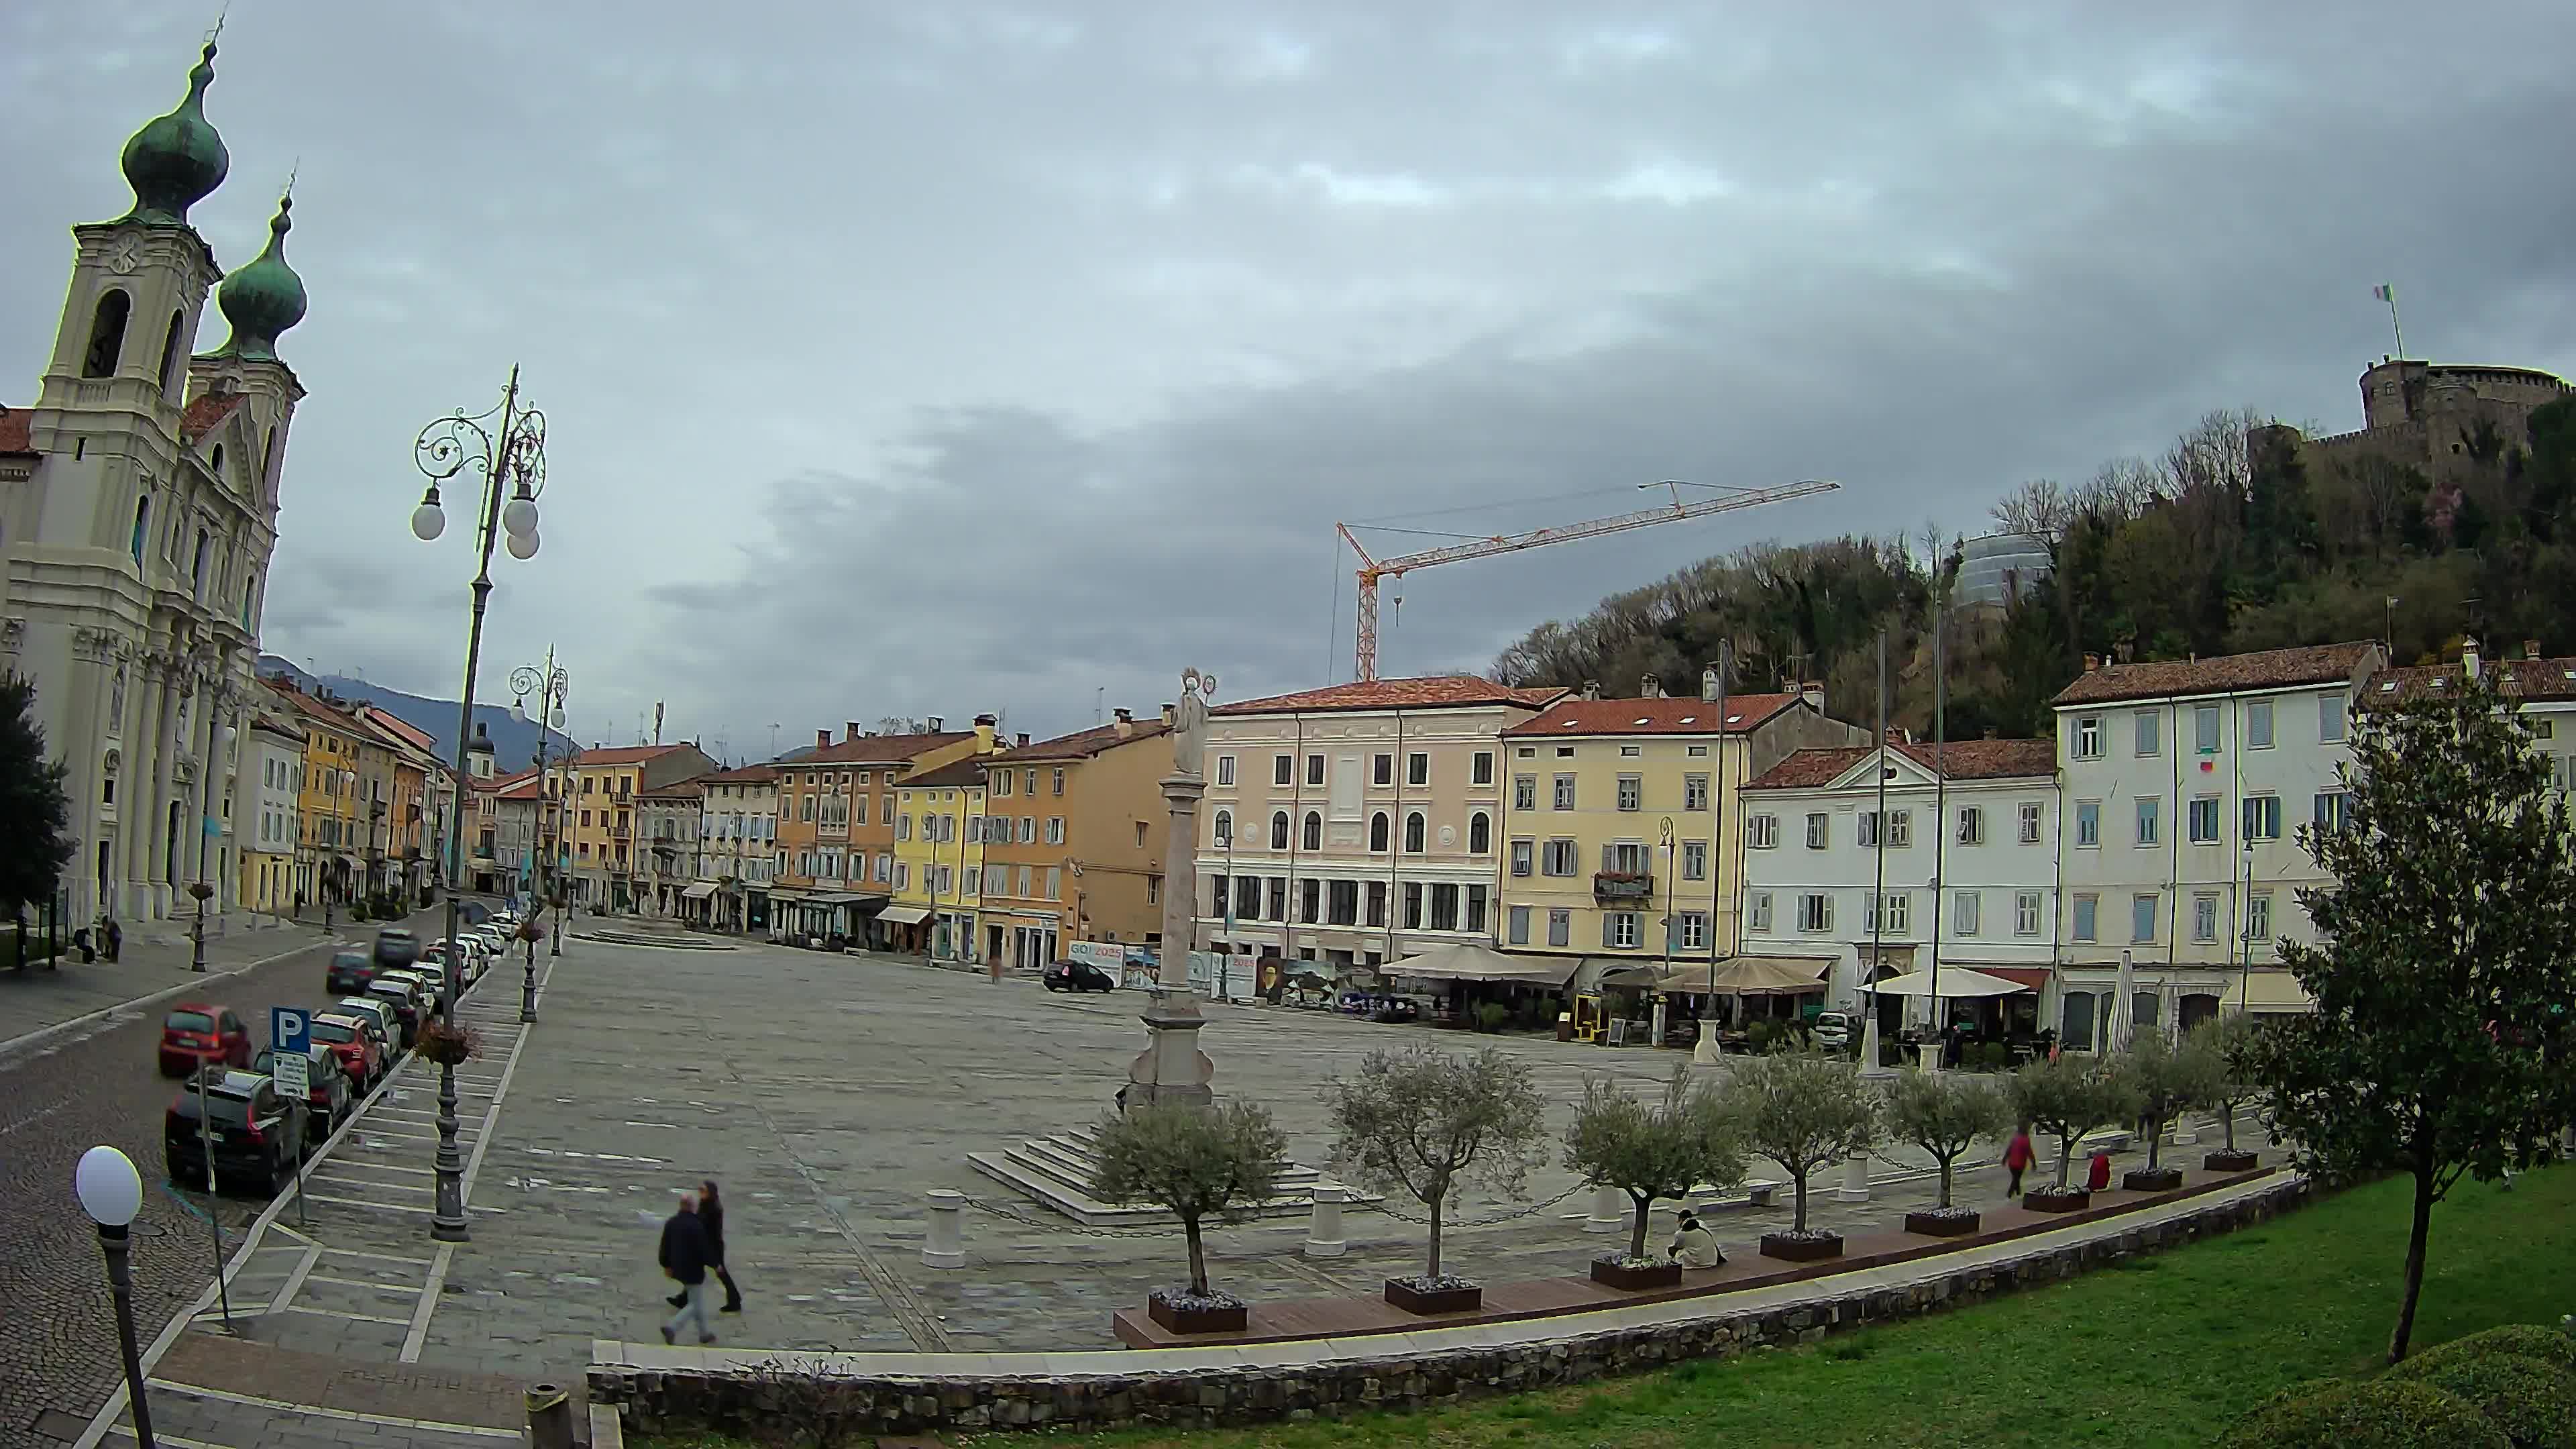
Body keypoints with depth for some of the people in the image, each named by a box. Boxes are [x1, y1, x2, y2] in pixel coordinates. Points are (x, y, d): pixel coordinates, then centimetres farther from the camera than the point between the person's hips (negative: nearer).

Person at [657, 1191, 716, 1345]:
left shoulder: (670, 1222, -2)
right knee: (695, 1304, 5)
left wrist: (666, 1265, 19)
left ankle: (705, 1333, 28)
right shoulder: (696, 1226, -24)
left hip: (678, 1269, 8)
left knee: (698, 1301, 21)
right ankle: (672, 1327, -11)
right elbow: (703, 1251, -20)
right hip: (693, 1271, -8)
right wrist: (715, 1264, -4)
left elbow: (665, 1246, 6)